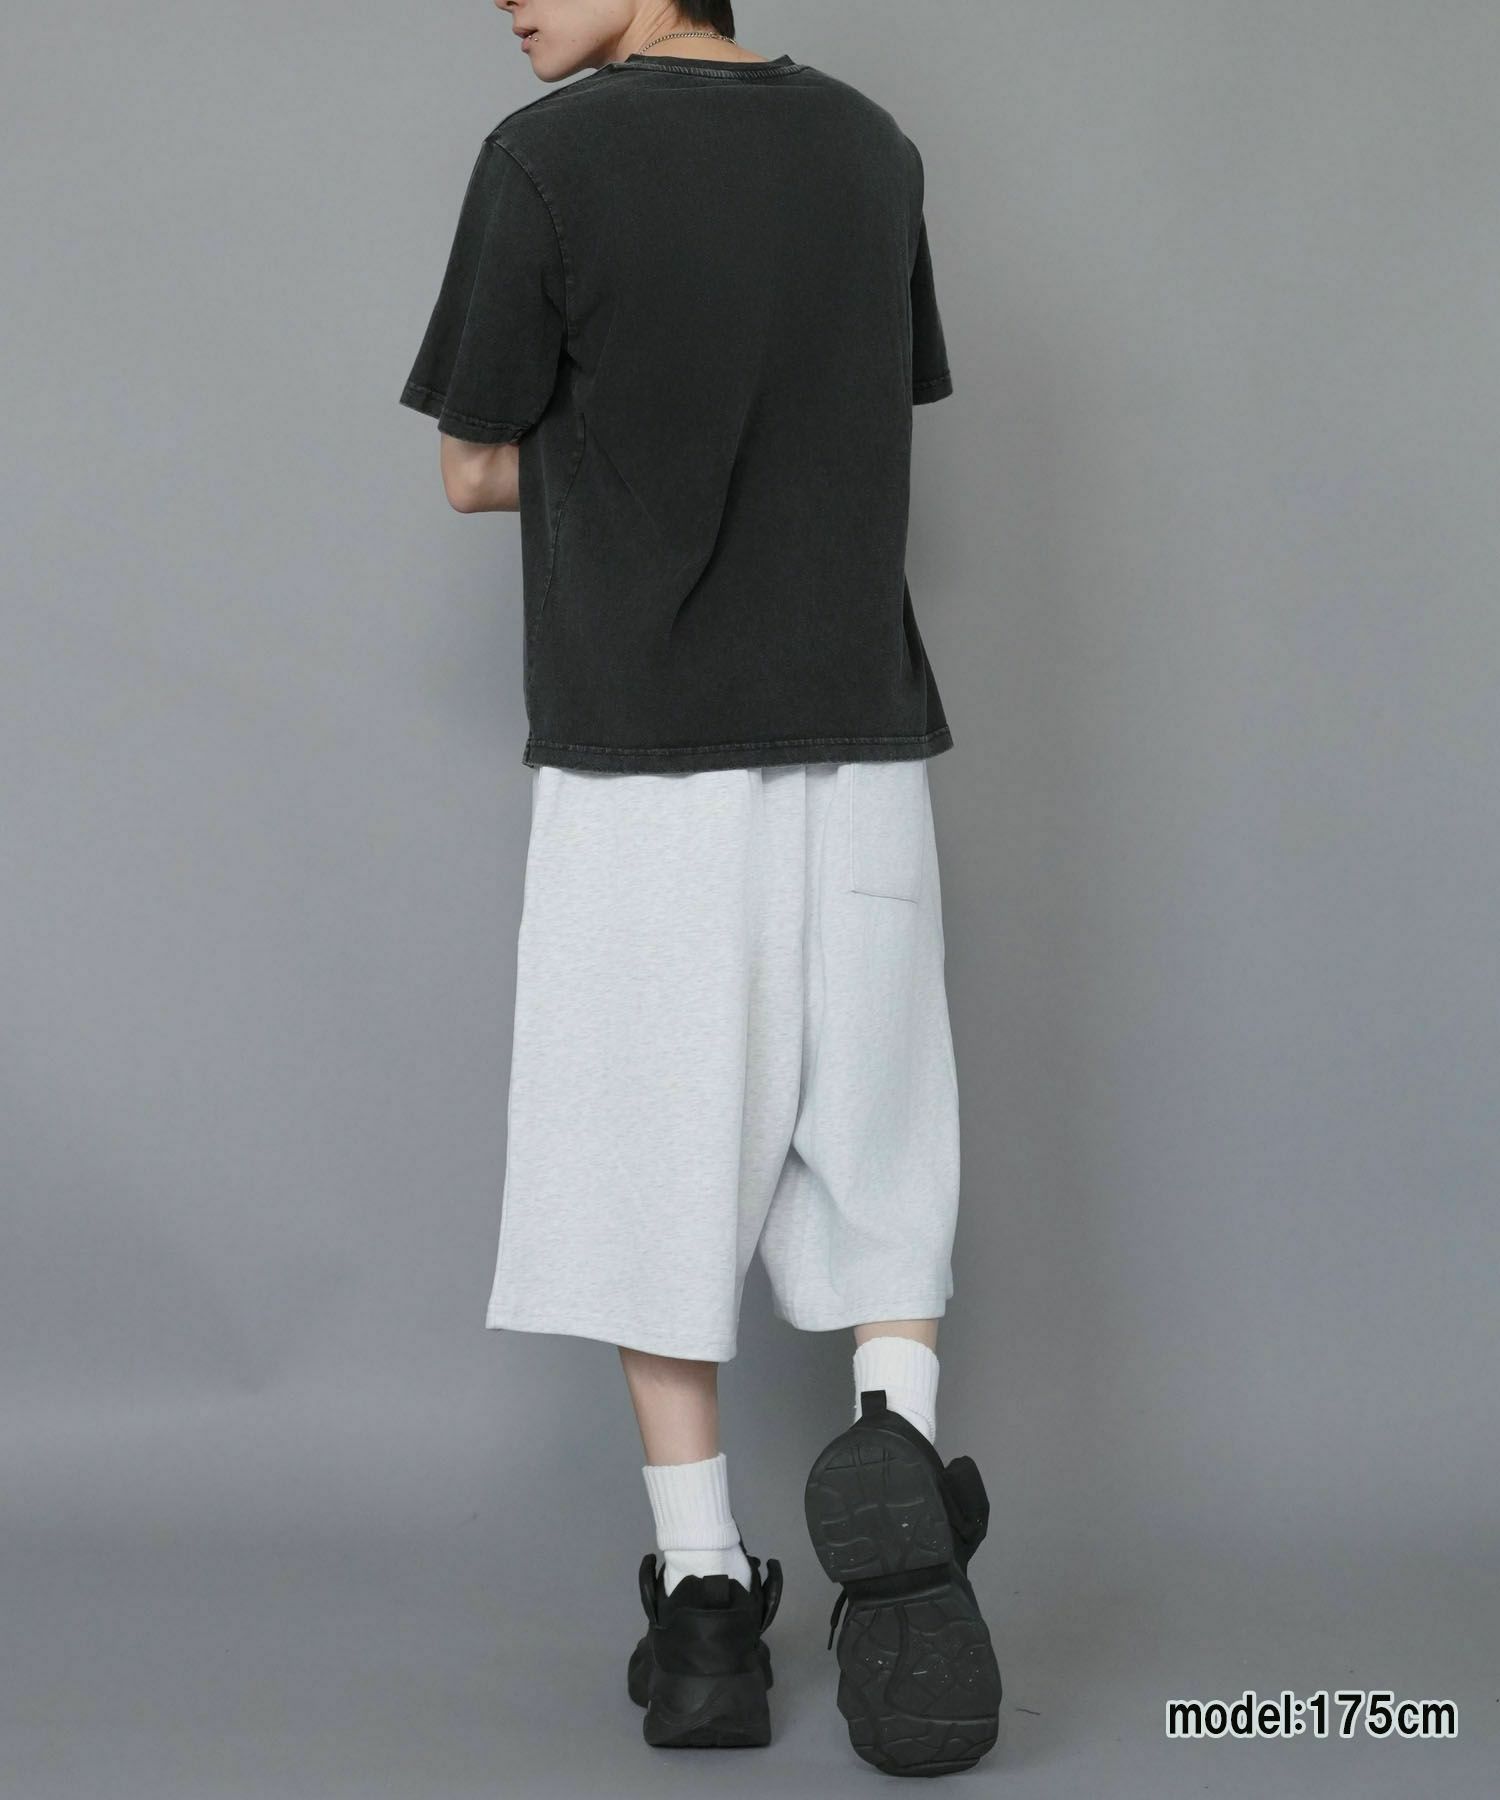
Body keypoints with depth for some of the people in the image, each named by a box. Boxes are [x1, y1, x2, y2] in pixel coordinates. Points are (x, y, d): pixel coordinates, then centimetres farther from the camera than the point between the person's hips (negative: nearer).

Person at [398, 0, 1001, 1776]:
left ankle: (705, 1595, 9)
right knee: (874, 1156, 12)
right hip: (860, 748, 4)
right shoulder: (866, 145, 8)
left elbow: (477, 472, -1)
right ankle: (897, 1439, -13)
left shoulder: (549, 158, -7)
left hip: (640, 761, -4)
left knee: (656, 1170, 6)